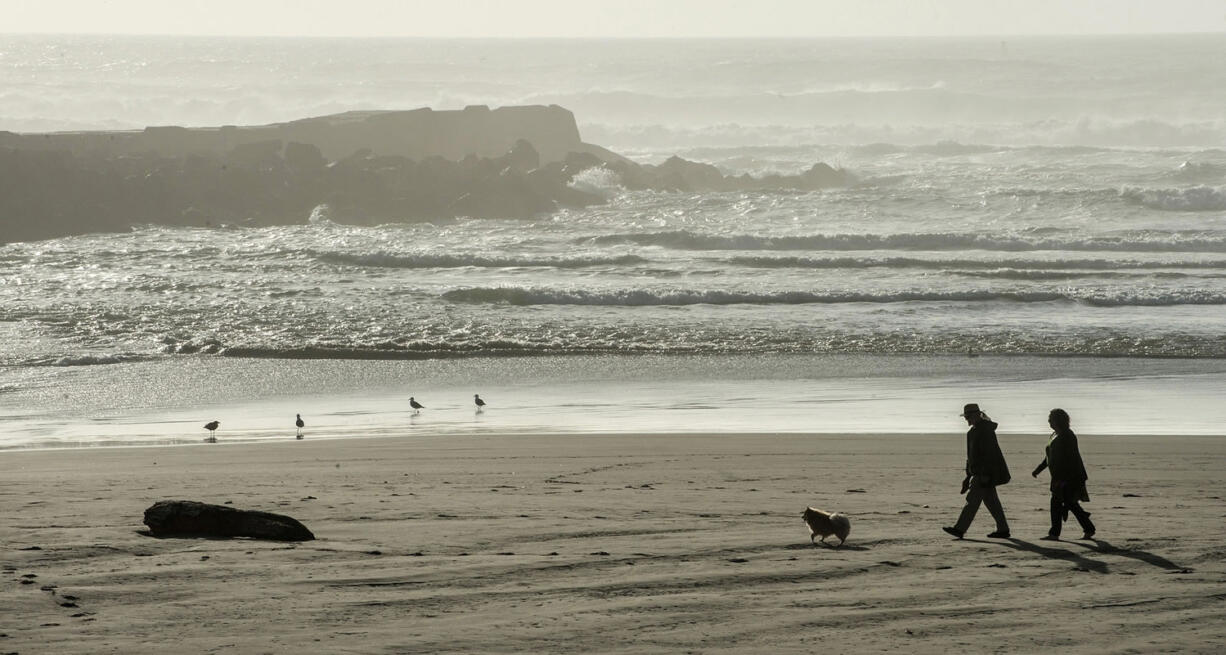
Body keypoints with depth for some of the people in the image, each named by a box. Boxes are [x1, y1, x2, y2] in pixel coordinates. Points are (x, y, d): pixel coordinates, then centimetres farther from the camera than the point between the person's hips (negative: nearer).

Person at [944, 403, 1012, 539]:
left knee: (973, 499, -10)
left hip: (986, 471, -10)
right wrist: (969, 475, 21)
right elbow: (971, 455, 21)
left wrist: (985, 475, -24)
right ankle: (1003, 529, 13)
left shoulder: (985, 430, -15)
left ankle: (959, 529, -11)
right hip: (979, 471, 10)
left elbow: (988, 453, -21)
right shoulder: (973, 431, 16)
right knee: (991, 500, 10)